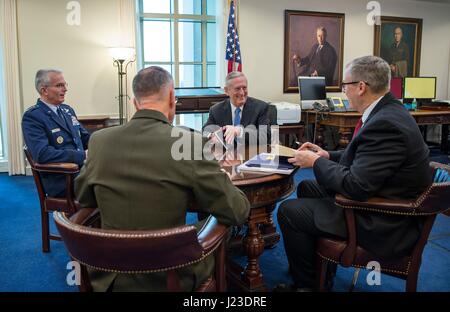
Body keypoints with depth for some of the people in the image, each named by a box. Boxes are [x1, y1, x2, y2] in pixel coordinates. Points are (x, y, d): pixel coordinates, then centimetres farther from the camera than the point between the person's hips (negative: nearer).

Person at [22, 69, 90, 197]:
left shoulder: (67, 110, 17)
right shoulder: (32, 117, -7)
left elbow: (85, 138, 23)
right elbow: (42, 154, -19)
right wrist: (83, 156, -22)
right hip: (60, 180, -7)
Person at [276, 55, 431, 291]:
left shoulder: (385, 124, -29)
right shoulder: (388, 111, 3)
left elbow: (356, 186, -30)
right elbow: (361, 158, 14)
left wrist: (316, 162, -16)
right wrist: (327, 155, 2)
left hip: (386, 226, -10)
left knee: (288, 211, -9)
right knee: (307, 188, 20)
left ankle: (306, 283, 14)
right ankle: (318, 266, 34)